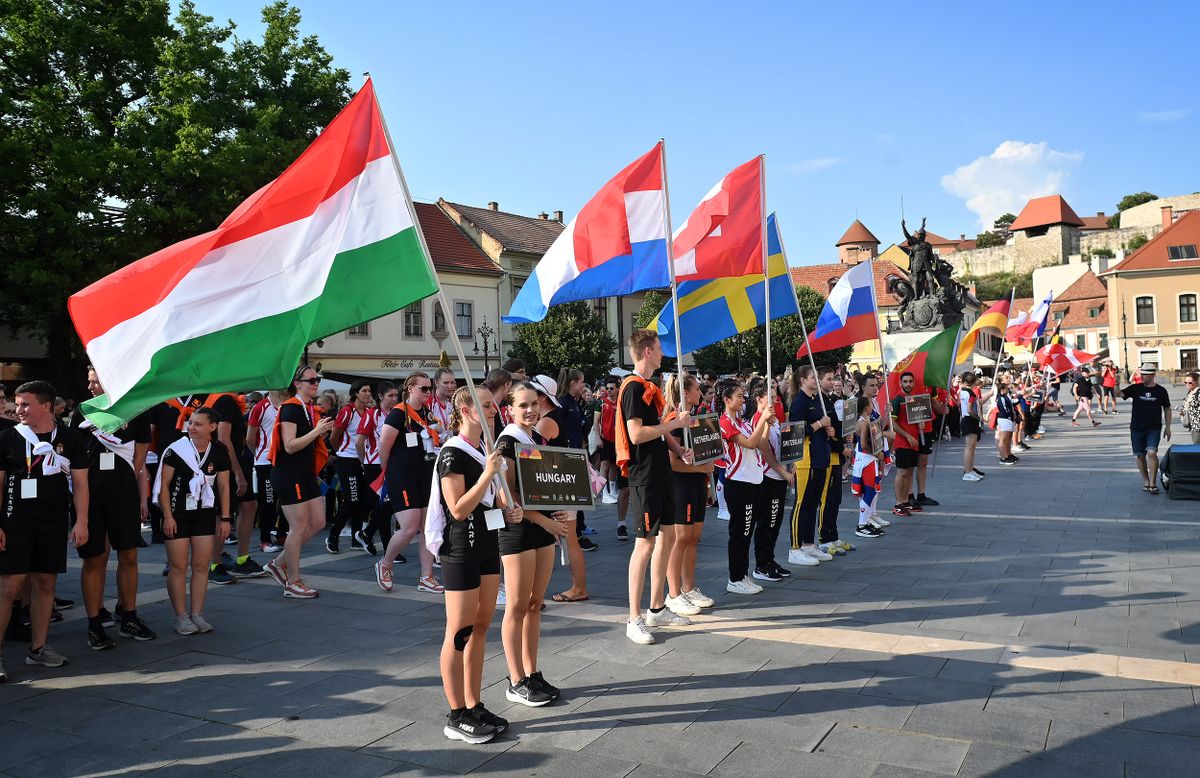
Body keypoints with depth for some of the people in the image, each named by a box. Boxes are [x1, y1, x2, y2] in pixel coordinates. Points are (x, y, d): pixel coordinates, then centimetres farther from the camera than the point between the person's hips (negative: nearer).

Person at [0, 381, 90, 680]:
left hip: (55, 524, 2)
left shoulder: (70, 438, 3)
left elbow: (80, 483, 5)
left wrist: (81, 522, -2)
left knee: (45, 584, 8)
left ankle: (38, 648, 19)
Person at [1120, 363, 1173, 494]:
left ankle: (1153, 483, -9)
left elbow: (1167, 409, 10)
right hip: (1137, 428, 2)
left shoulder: (1161, 390, 1)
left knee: (1152, 453, -17)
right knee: (1140, 455, 8)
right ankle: (1145, 481, 24)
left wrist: (1168, 427, 7)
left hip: (1154, 428, -2)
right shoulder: (1135, 388, 1)